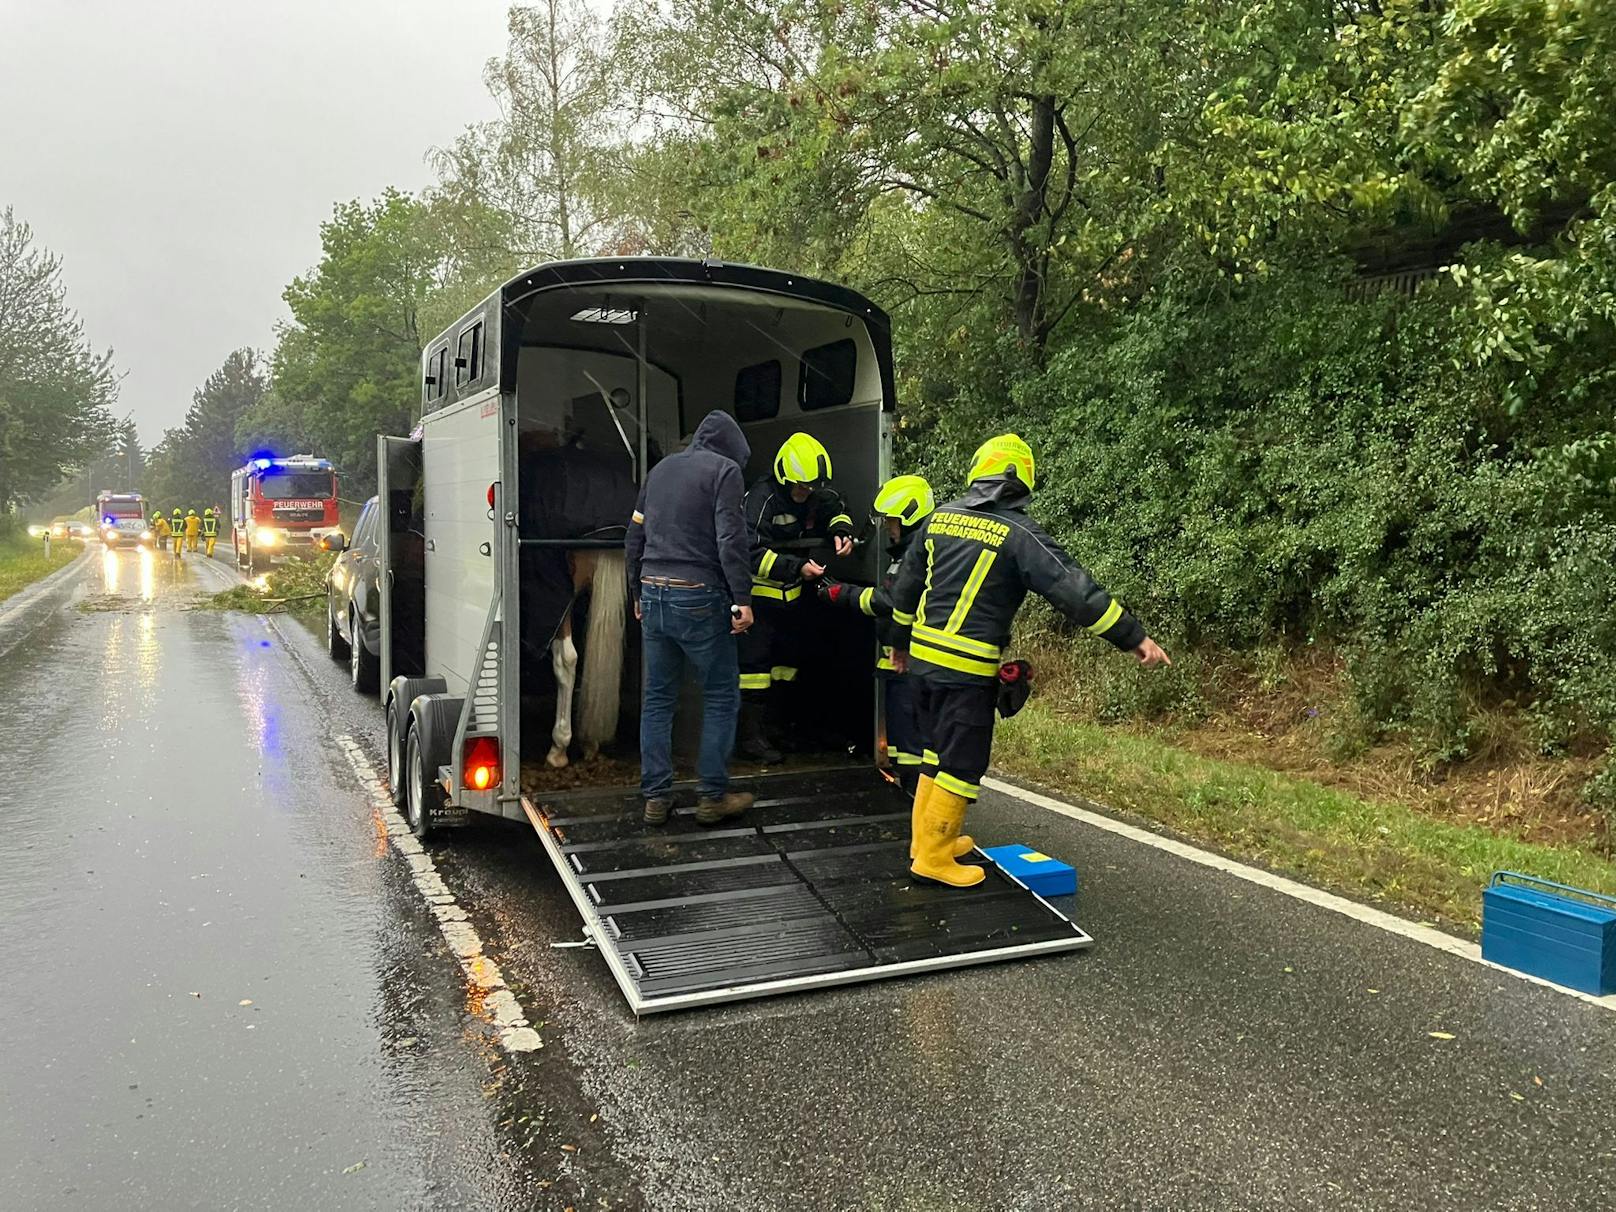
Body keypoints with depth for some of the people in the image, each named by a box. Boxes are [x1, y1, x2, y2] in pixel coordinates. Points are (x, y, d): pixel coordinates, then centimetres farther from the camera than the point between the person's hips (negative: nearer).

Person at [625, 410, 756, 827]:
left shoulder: (660, 469, 18)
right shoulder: (725, 470, -2)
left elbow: (635, 537, 21)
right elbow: (730, 539, -14)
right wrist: (742, 599, -14)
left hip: (654, 594, 6)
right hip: (699, 599, -6)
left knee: (657, 698, 11)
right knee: (721, 697, 5)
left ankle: (655, 797, 14)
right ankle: (712, 797, 8)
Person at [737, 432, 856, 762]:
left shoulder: (815, 496, -4)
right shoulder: (761, 499, -25)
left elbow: (837, 510, 15)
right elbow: (752, 554, -29)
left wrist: (840, 531, -9)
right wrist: (797, 567, -37)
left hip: (790, 593, 8)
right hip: (758, 590, -8)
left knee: (789, 656, 17)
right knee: (755, 660, -11)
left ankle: (780, 720, 33)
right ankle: (752, 735, -7)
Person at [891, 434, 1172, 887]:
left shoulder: (940, 518, 7)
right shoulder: (1018, 534, -12)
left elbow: (906, 584, 17)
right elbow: (1074, 590, -15)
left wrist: (902, 639, 31)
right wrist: (1134, 637, -10)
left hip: (923, 656, 7)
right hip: (966, 668, -7)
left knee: (937, 751, 20)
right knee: (963, 763, 3)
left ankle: (927, 838, 30)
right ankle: (933, 858, 9)